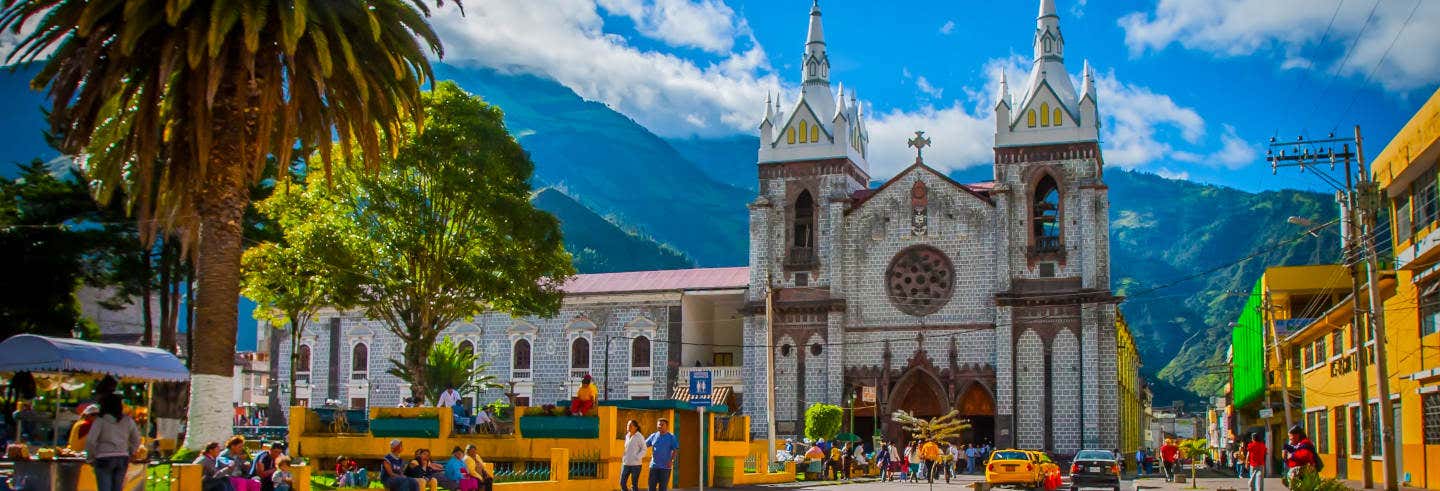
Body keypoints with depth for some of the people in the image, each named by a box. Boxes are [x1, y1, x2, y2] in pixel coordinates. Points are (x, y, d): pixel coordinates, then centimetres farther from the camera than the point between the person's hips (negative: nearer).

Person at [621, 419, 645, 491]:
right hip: (625, 463, 6)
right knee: (622, 483, 5)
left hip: (635, 464, -6)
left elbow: (644, 450, -8)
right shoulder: (627, 436, 10)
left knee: (634, 485, 0)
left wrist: (637, 458, -17)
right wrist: (624, 457, 10)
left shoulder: (639, 437, -10)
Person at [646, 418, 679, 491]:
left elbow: (675, 450, -4)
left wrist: (672, 460, -17)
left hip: (665, 466, -3)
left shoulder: (671, 437, 0)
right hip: (654, 465, 3)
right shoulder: (653, 436, 9)